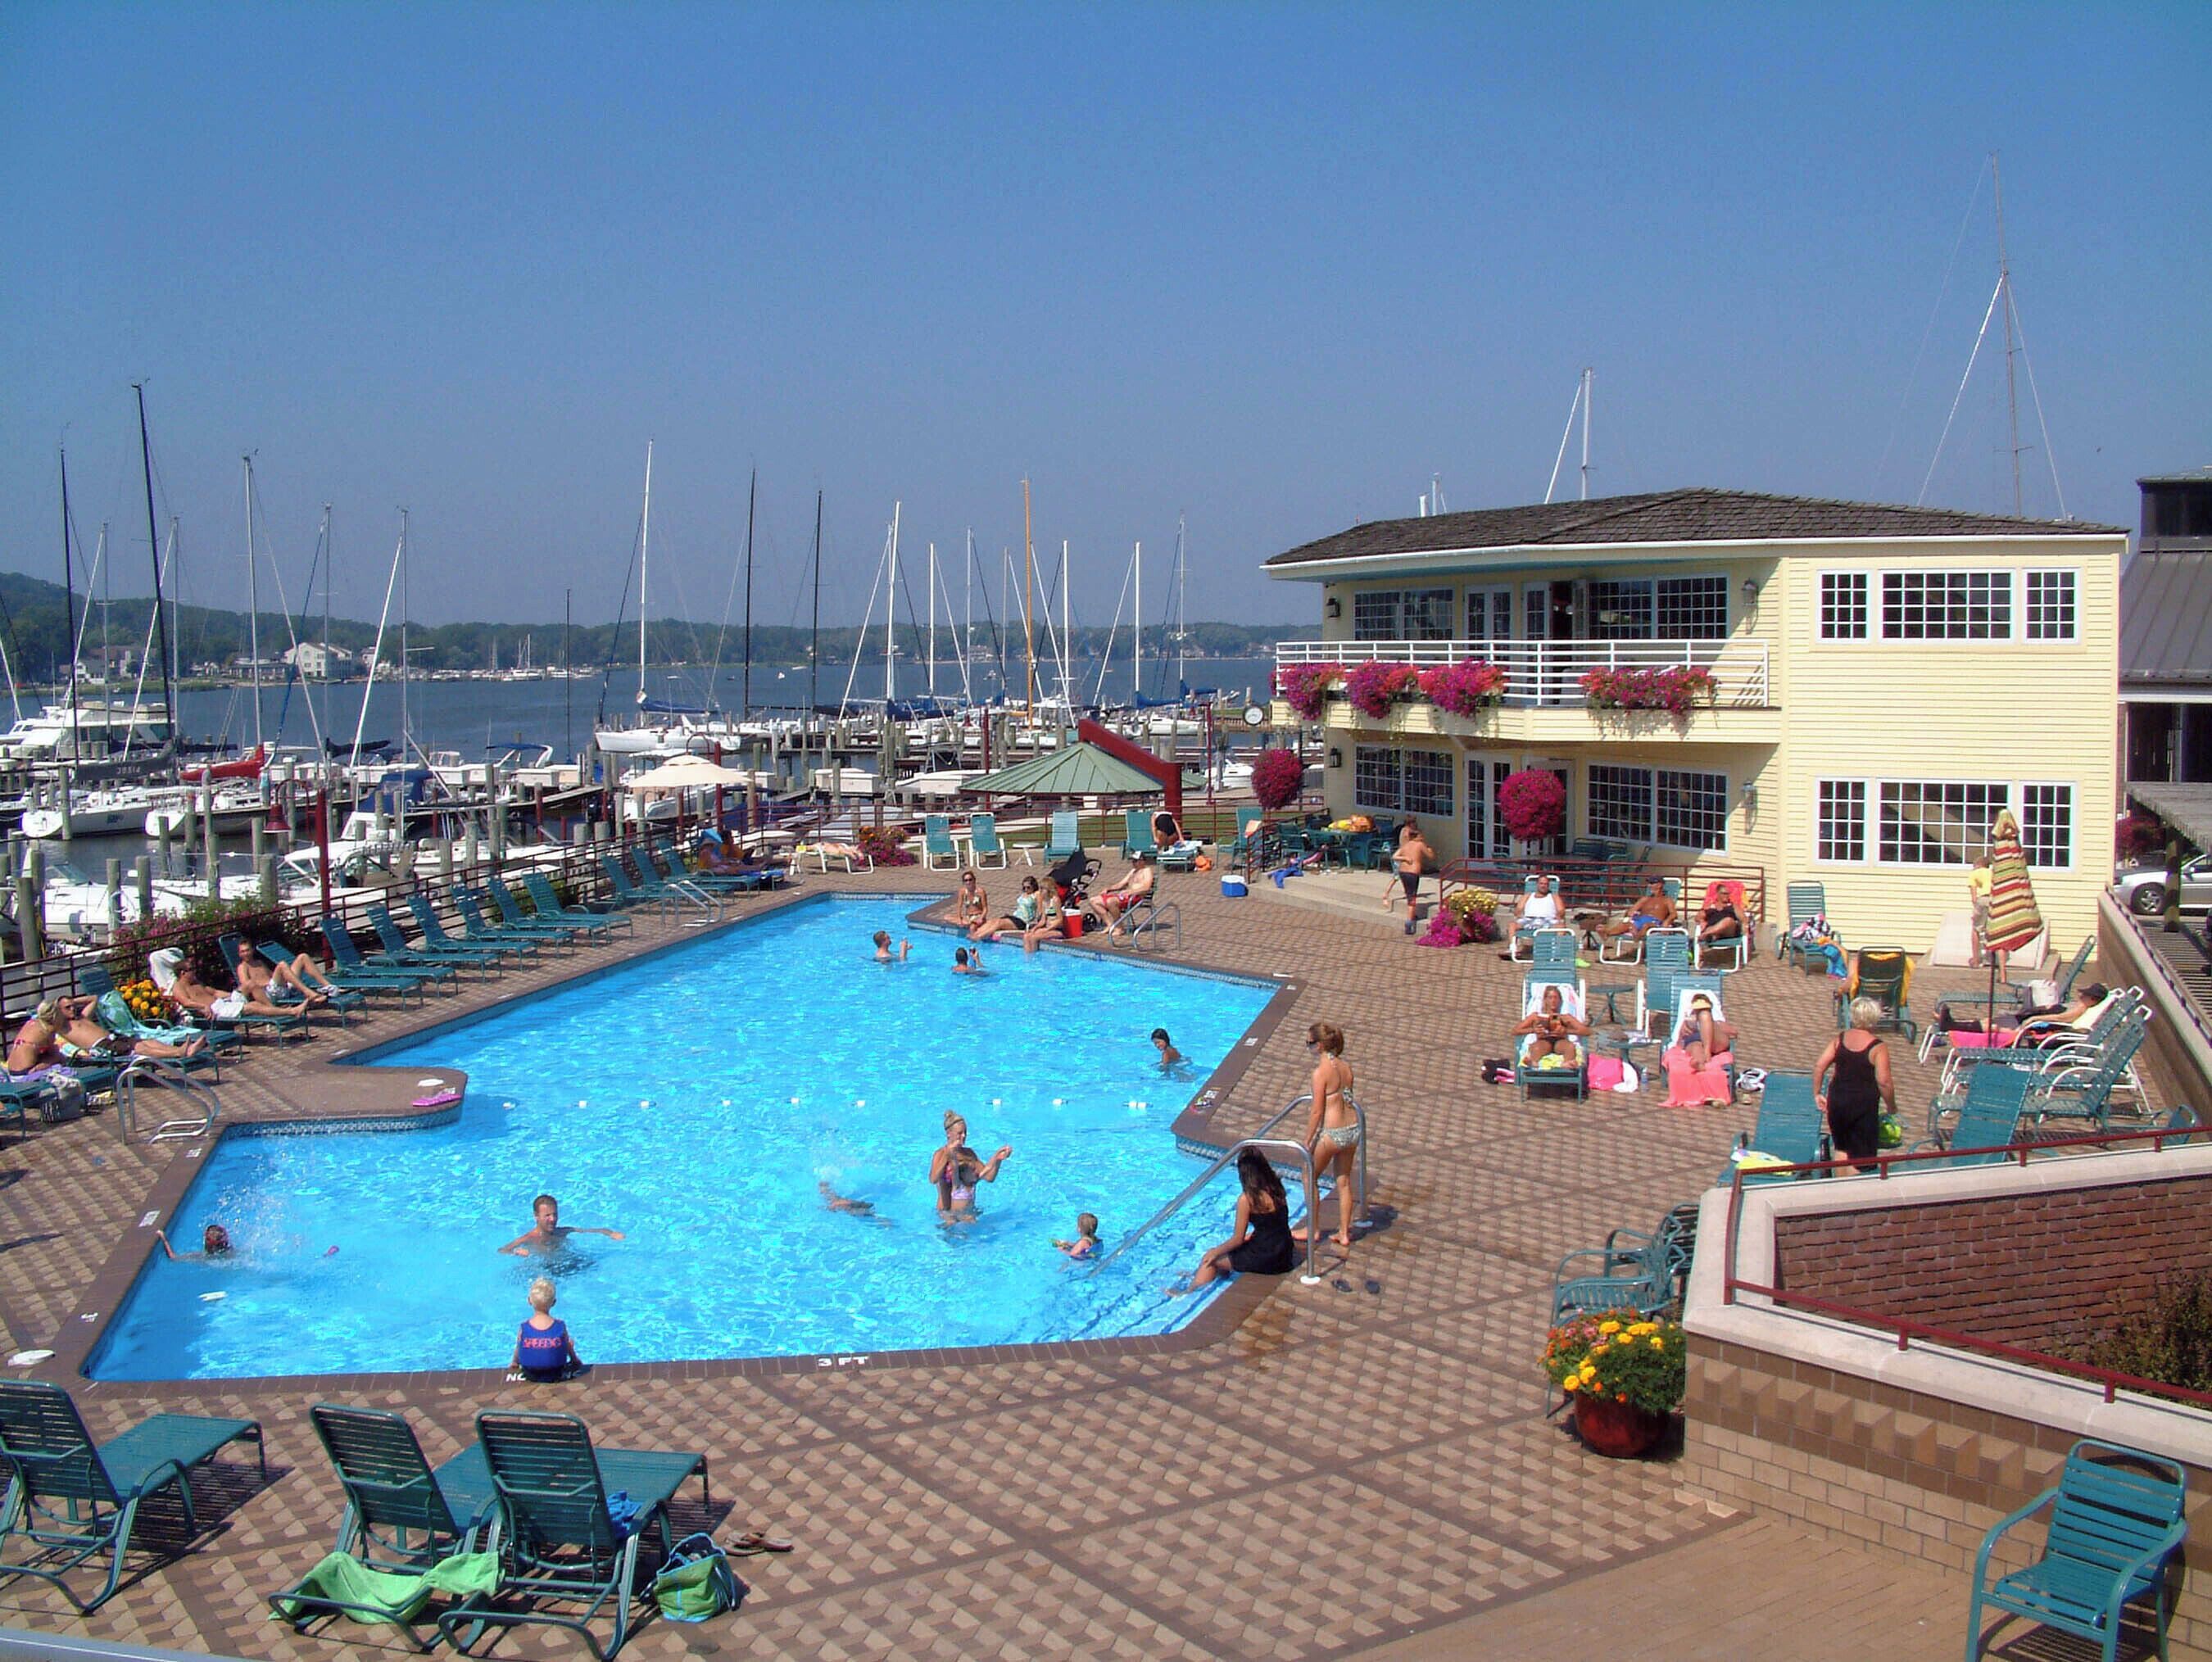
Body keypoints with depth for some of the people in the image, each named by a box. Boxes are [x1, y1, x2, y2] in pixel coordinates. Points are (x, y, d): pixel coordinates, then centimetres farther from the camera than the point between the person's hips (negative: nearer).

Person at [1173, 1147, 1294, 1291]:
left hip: (1266, 1260, -7)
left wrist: (1216, 1252, 4)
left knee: (1210, 1258, 12)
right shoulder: (1276, 1189, 2)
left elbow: (1238, 1239, -11)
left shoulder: (1247, 1199, -18)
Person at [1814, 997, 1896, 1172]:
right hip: (1864, 1105, -5)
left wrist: (1817, 1094, 10)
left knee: (1842, 1148, 21)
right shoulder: (1878, 1047, -12)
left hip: (1837, 1100, 5)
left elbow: (1819, 1066, 0)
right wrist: (1892, 1107, -3)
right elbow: (1884, 1082, -17)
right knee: (1863, 1157, 4)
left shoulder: (1840, 1039, 2)